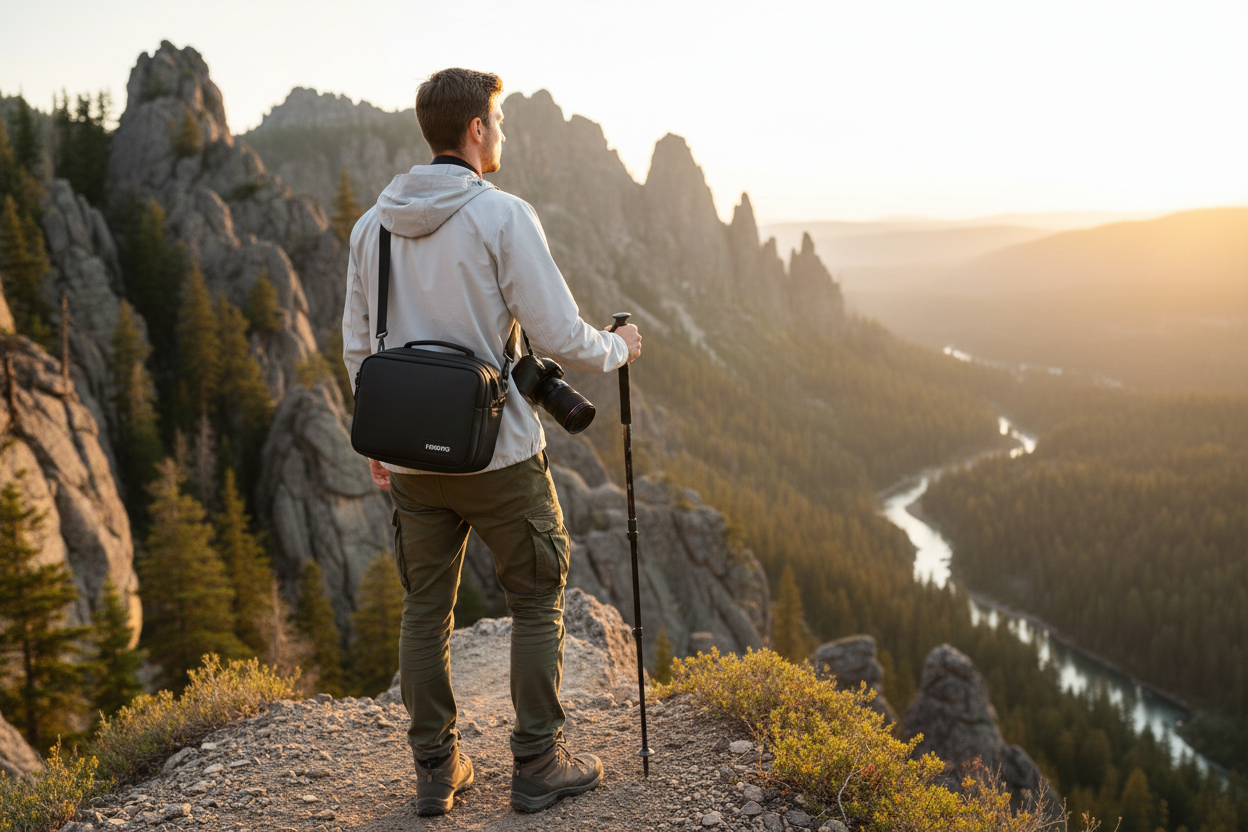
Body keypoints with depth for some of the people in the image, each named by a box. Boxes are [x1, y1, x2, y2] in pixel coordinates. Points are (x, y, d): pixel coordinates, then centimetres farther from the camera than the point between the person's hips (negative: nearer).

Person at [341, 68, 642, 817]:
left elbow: (359, 347, 10)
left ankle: (437, 770, 24)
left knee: (426, 609, 15)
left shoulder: (371, 225, 6)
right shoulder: (503, 216, -12)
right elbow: (559, 337, -14)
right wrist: (619, 348, 7)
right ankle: (539, 765, 18)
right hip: (499, 454, -5)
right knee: (538, 601, 11)